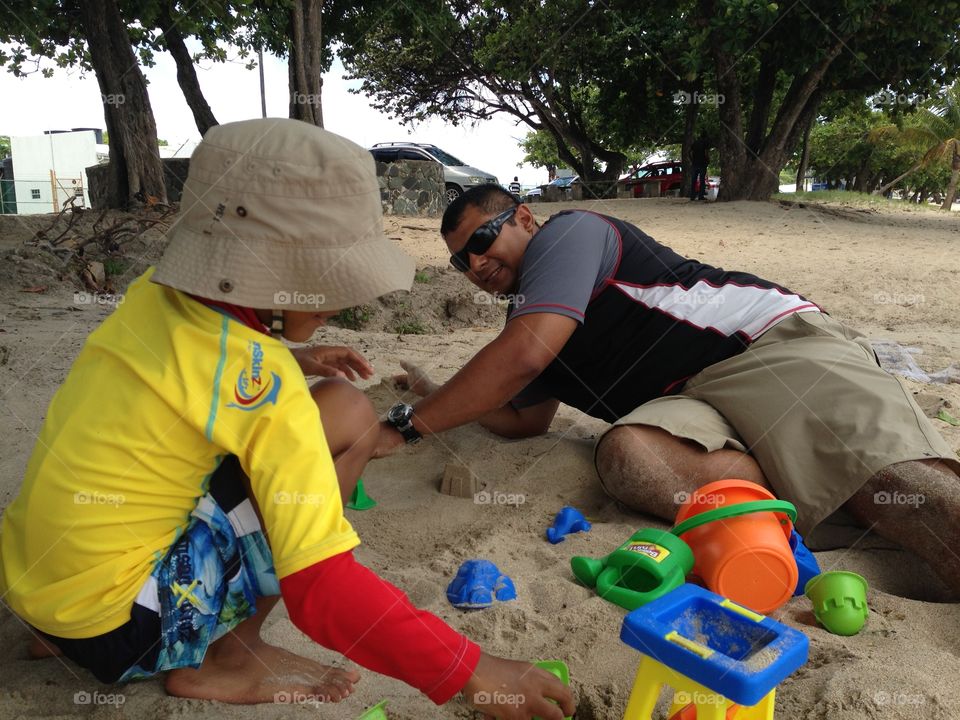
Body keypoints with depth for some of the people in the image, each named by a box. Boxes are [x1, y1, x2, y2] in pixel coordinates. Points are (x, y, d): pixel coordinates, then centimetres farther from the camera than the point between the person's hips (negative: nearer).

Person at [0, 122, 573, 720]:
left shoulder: (154, 294, -1)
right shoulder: (266, 385, -23)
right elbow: (325, 587, -25)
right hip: (118, 626, -7)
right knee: (347, 412, -12)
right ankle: (228, 660, -1)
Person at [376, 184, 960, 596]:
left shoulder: (569, 231, -1)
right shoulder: (525, 314, 25)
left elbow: (524, 356, -16)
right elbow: (527, 418, 31)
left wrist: (410, 424, -7)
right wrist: (439, 396, 28)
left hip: (769, 340, -6)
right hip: (691, 405, 6)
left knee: (887, 473, -30)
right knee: (625, 454, -28)